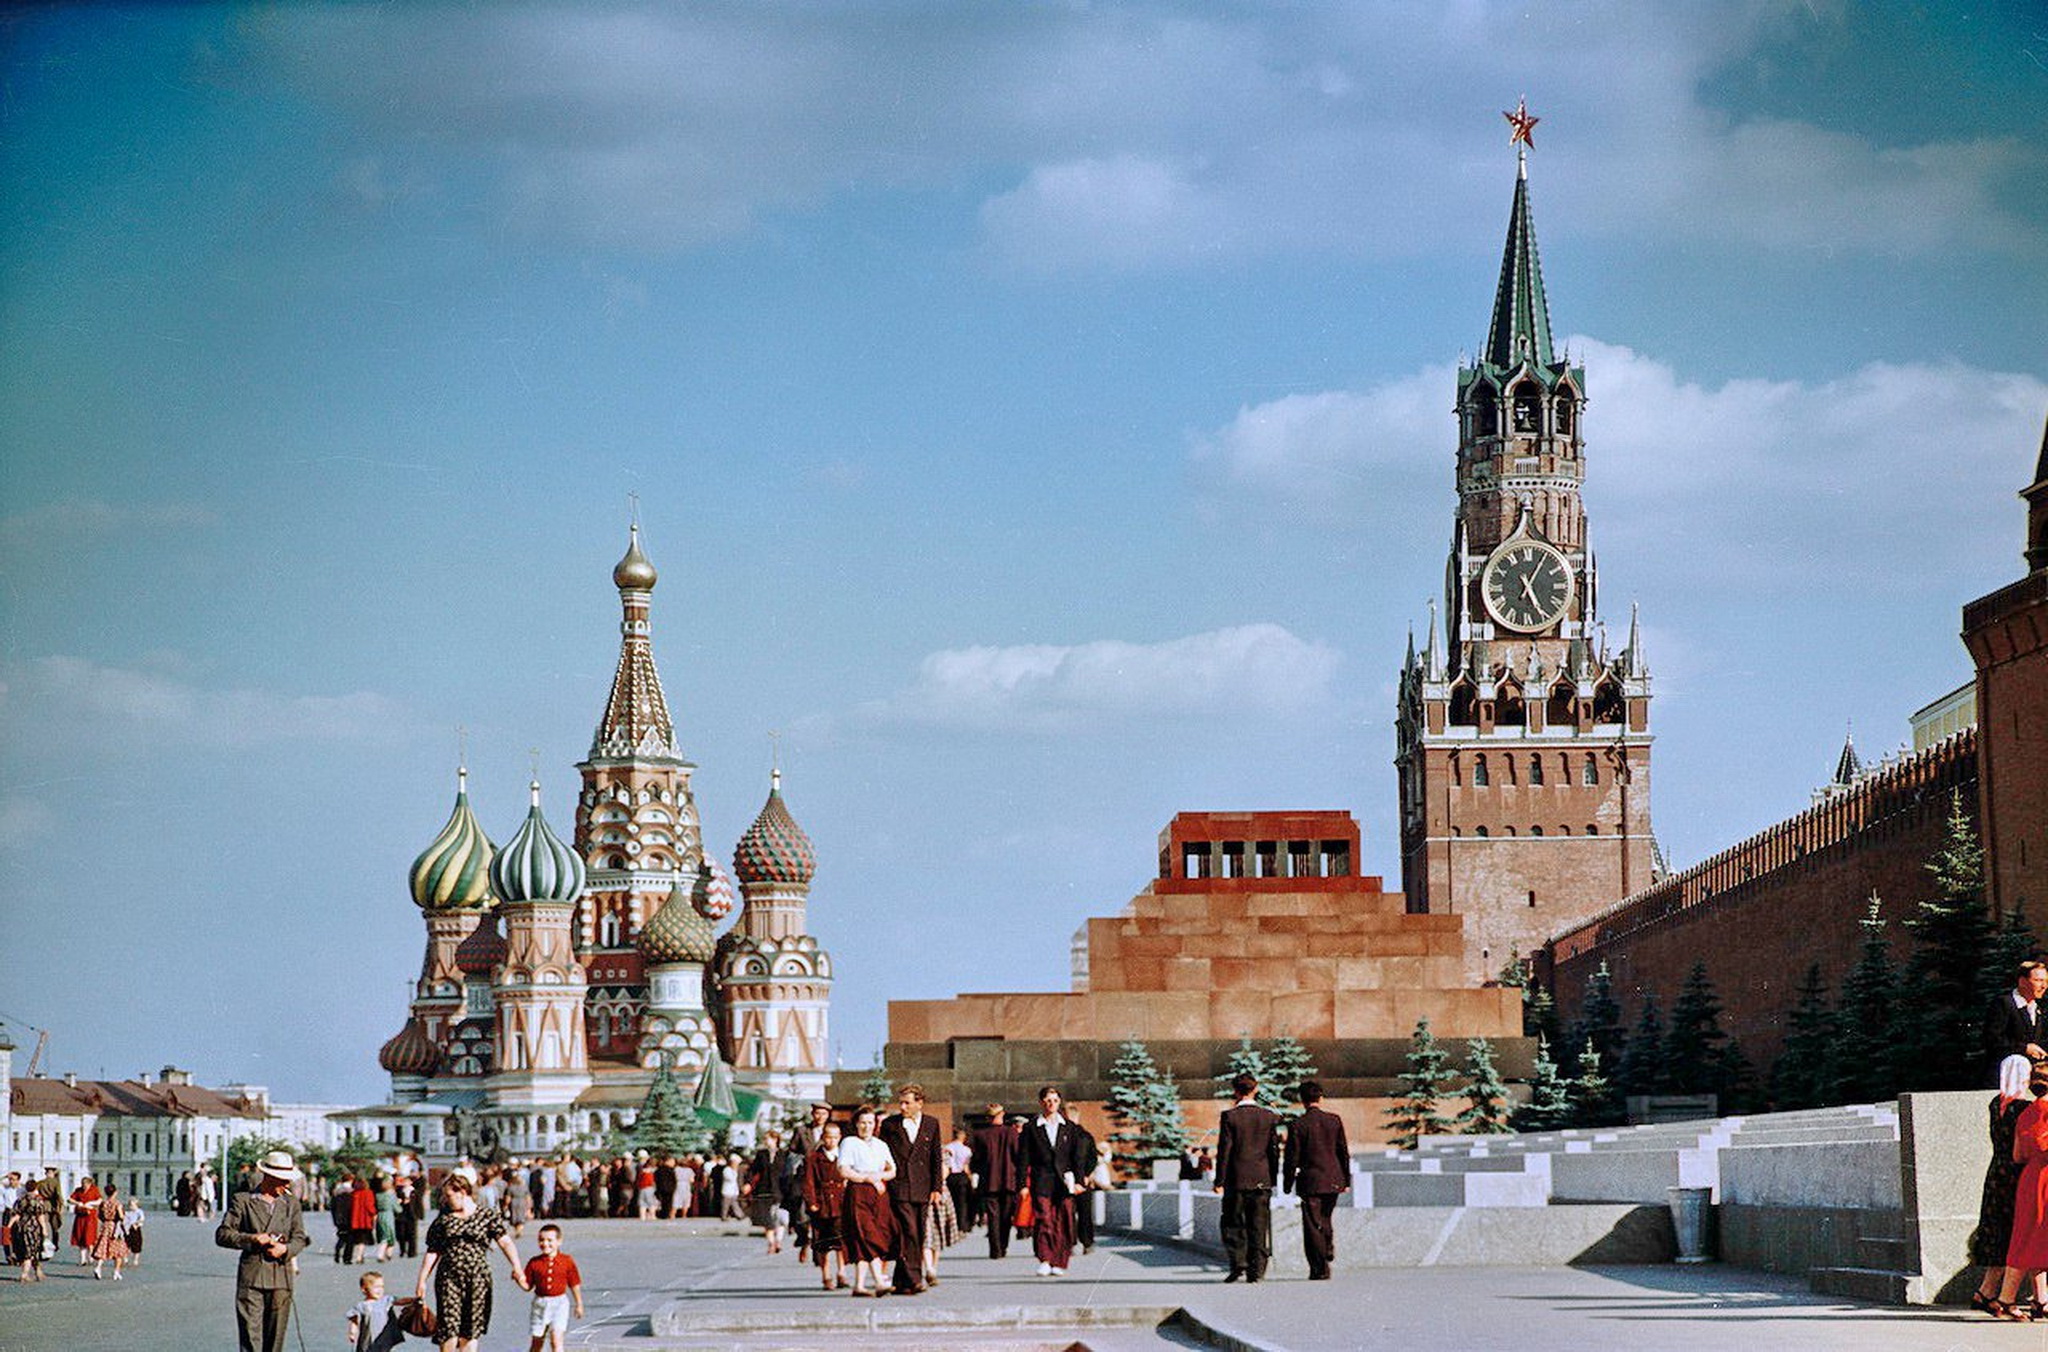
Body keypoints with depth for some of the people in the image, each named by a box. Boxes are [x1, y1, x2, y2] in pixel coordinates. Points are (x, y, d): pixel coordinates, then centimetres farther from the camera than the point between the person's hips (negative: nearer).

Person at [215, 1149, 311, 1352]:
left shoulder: (291, 1203, 14)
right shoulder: (243, 1201, 3)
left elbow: (299, 1237, 12)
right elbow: (222, 1235, 1)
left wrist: (285, 1249, -10)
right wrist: (252, 1239, -14)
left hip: (281, 1275, 3)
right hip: (251, 1276, -3)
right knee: (250, 1334, -9)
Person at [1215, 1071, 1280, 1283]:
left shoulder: (1229, 1116, -8)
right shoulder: (1268, 1116, 2)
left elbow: (1224, 1150, -8)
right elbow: (1274, 1149, 6)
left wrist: (1219, 1180, -5)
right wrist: (1272, 1177, 15)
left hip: (1236, 1179, -3)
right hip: (1262, 1179, 3)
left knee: (1232, 1225, 8)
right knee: (1259, 1226, 6)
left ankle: (1238, 1264, -5)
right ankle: (1256, 1270, 5)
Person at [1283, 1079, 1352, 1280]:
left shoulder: (1297, 1125, -9)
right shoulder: (1335, 1120, 1)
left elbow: (1292, 1158, -6)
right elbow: (1344, 1152, 5)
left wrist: (1288, 1184, 4)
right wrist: (1346, 1180, 12)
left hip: (1310, 1181, -4)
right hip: (1333, 1179, 4)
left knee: (1313, 1225, 1)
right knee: (1325, 1219, 24)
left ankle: (1320, 1269, -1)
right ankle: (1329, 1249, 6)